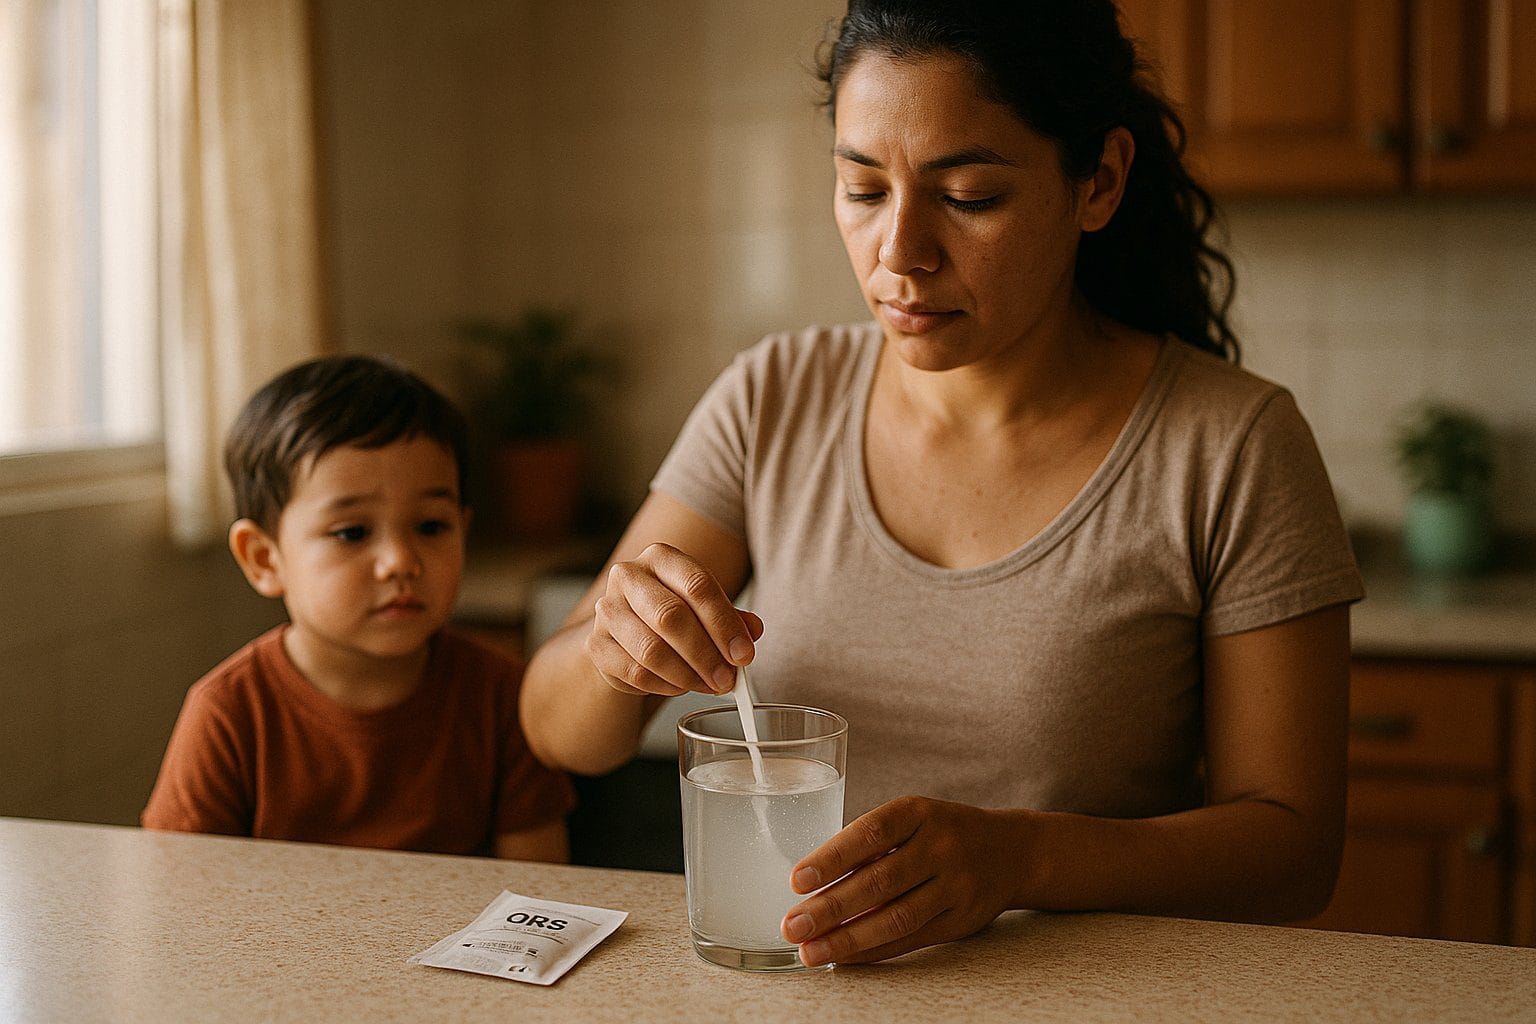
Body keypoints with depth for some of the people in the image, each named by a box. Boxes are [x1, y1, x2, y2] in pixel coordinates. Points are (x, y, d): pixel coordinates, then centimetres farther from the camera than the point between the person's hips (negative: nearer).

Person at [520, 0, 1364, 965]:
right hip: (788, 992, 3)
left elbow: (1295, 847, -8)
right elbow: (561, 732, 2)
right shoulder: (772, 402, 0)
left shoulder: (1234, 449, -9)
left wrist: (1018, 857, -25)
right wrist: (617, 645, -21)